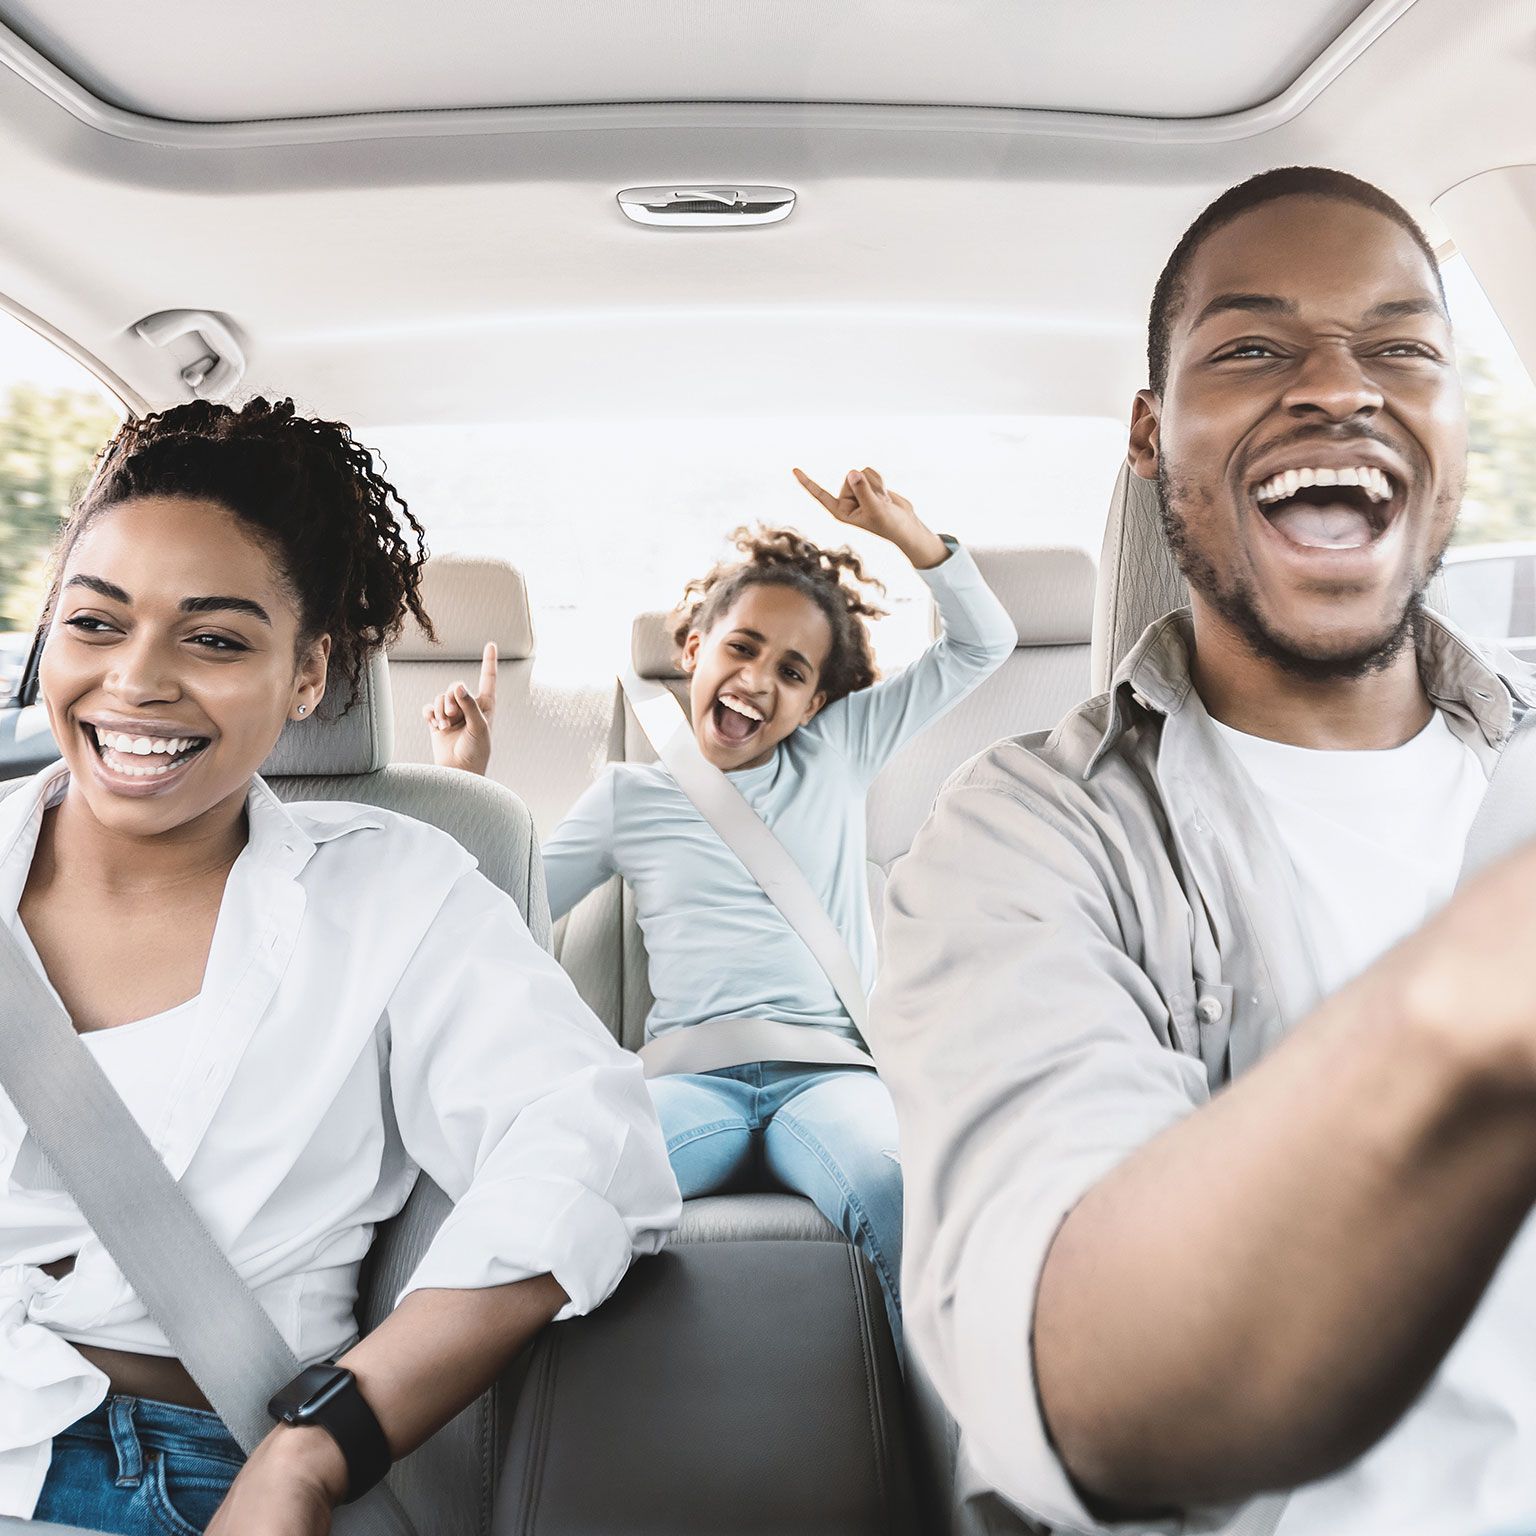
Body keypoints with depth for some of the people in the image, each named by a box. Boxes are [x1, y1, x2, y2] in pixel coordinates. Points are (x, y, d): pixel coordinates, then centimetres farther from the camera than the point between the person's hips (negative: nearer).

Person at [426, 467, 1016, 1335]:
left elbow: (984, 644, 18)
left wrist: (901, 526, 7)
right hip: (692, 1076, 0)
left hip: (829, 1069, 1)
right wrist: (466, 780, 11)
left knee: (910, 1197, -36)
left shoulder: (837, 755, 18)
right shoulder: (630, 795, 18)